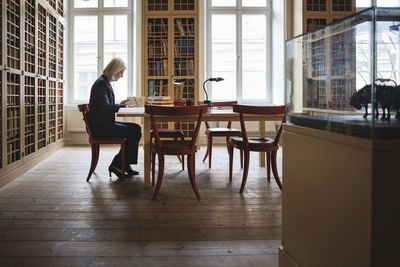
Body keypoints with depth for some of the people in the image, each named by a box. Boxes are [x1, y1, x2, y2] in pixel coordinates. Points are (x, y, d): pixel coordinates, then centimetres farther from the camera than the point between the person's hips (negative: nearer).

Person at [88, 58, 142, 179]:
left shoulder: (106, 82, 18)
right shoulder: (100, 83, -14)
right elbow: (105, 107, -22)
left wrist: (120, 105, 8)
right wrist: (124, 106, -13)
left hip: (106, 123, 10)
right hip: (100, 126, -10)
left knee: (136, 128, 4)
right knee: (135, 132, -16)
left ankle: (125, 165, 4)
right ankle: (117, 165, -6)